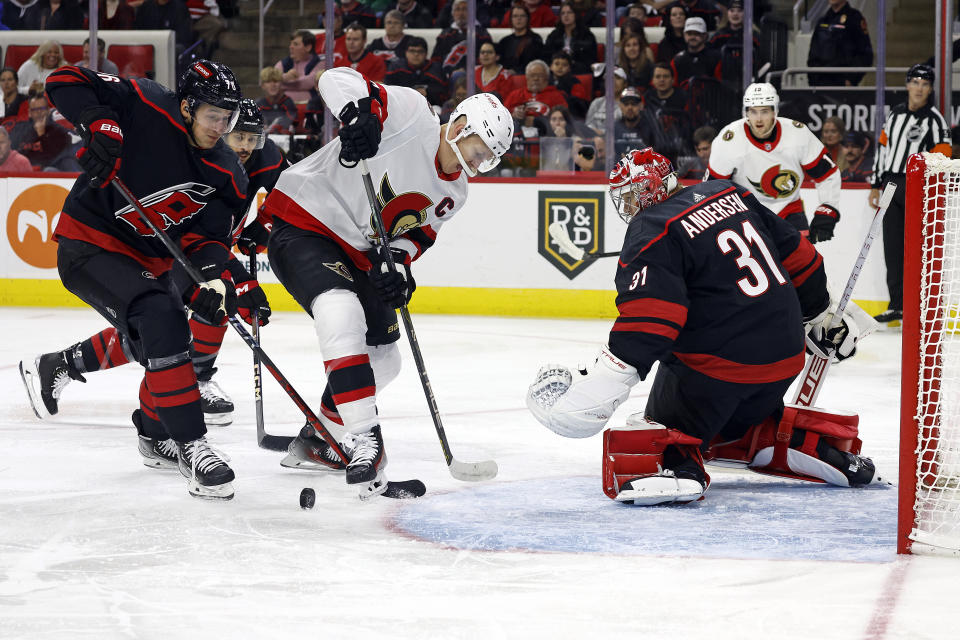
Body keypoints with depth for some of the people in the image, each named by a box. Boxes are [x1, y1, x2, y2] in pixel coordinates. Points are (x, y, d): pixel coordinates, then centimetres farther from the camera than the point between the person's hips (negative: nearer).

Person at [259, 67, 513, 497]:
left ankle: (316, 442, 30)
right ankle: (364, 442, -34)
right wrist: (359, 113, -46)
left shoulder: (452, 193, 6)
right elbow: (337, 79, -25)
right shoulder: (412, 115, -18)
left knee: (382, 358, 11)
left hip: (356, 252, 10)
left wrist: (397, 259, -18)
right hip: (303, 224, -9)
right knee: (343, 313, -33)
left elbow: (416, 233, 5)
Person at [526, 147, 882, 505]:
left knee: (666, 426, 8)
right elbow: (795, 254, 17)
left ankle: (674, 467, -24)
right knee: (738, 420, 31)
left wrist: (605, 380, -30)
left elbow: (649, 317, -25)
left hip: (717, 363, -7)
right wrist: (820, 315, 31)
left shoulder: (653, 232, -12)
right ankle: (824, 446, 15)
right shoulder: (729, 195, 9)